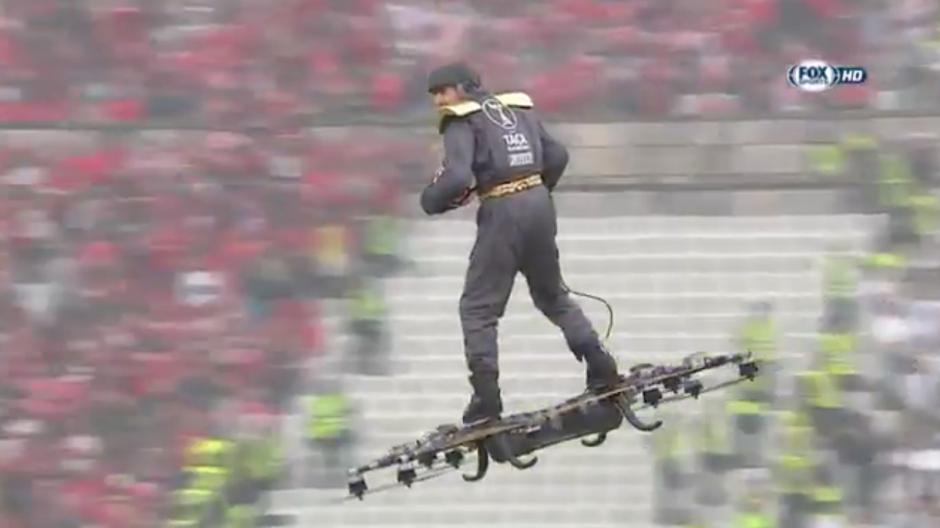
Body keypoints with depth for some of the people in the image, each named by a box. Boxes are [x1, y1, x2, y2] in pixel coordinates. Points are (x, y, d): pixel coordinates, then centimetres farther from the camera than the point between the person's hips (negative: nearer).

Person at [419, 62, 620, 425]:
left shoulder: (462, 122, -4)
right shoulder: (518, 109, 16)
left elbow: (458, 177, -18)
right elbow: (557, 156, 16)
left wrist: (432, 200, 0)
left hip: (502, 212, -6)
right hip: (539, 204, 6)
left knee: (478, 307, 2)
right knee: (552, 295, 24)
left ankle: (486, 398, -5)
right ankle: (600, 365, 15)